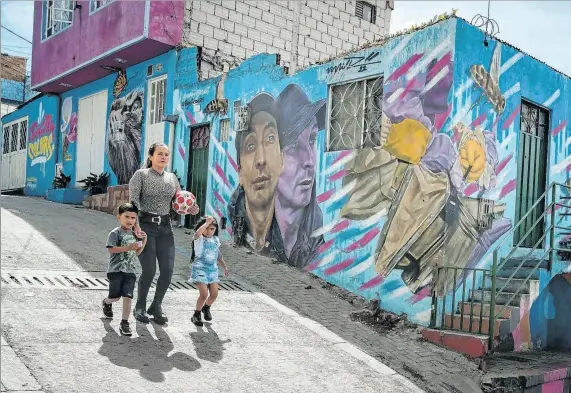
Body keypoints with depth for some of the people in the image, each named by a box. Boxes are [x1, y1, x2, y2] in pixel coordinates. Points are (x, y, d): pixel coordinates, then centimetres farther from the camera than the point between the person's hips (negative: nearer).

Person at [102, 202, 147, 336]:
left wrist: (144, 242, 2)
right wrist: (128, 247, -23)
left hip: (130, 271, 4)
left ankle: (124, 323, 1)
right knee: (115, 296, 5)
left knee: (128, 297, -5)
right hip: (116, 270, -4)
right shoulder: (115, 233, -6)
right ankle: (107, 303, 40)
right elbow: (111, 249, -17)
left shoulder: (134, 234, 13)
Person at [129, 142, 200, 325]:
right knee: (149, 270, -9)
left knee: (167, 270, -2)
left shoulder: (172, 178, 14)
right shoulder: (141, 175, -1)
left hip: (165, 227, 5)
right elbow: (133, 201, -11)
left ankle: (156, 306, 20)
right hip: (146, 225, -5)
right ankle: (140, 307, 15)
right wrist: (136, 224, -25)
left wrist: (190, 209, -5)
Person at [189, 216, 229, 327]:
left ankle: (206, 307, 35)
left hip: (212, 269, 6)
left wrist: (225, 266, 23)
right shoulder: (199, 238, -8)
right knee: (204, 294, -13)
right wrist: (207, 222, -27)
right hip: (200, 269, -6)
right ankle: (196, 314, 8)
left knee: (214, 294, 3)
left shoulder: (216, 239, 11)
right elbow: (198, 232, -34)